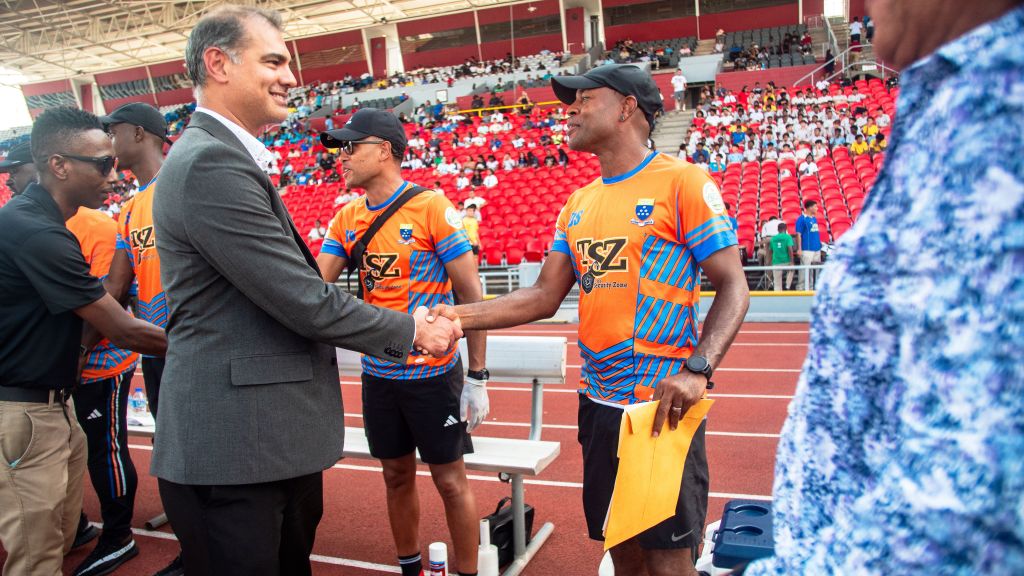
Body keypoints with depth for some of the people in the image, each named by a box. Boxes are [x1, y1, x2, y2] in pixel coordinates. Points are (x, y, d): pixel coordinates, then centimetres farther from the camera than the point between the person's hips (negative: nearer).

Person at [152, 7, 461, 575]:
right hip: (234, 448, -10)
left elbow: (291, 291, 13)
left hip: (271, 440, 10)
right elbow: (305, 302, -21)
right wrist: (410, 330, -7)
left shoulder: (223, 156, 14)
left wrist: (398, 335, 11)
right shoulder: (211, 163, -19)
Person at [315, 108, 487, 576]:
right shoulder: (346, 219, 5)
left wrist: (477, 377, -13)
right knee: (397, 476, 17)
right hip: (378, 374, 6)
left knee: (450, 481, 6)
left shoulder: (432, 209, -13)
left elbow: (471, 294, -12)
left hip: (432, 373, -5)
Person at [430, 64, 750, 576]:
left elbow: (733, 288, -11)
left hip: (663, 406, -6)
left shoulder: (680, 182, -8)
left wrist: (698, 370, -26)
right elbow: (545, 297, 9)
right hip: (599, 404, 6)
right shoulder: (579, 203, 12)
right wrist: (458, 316, -2)